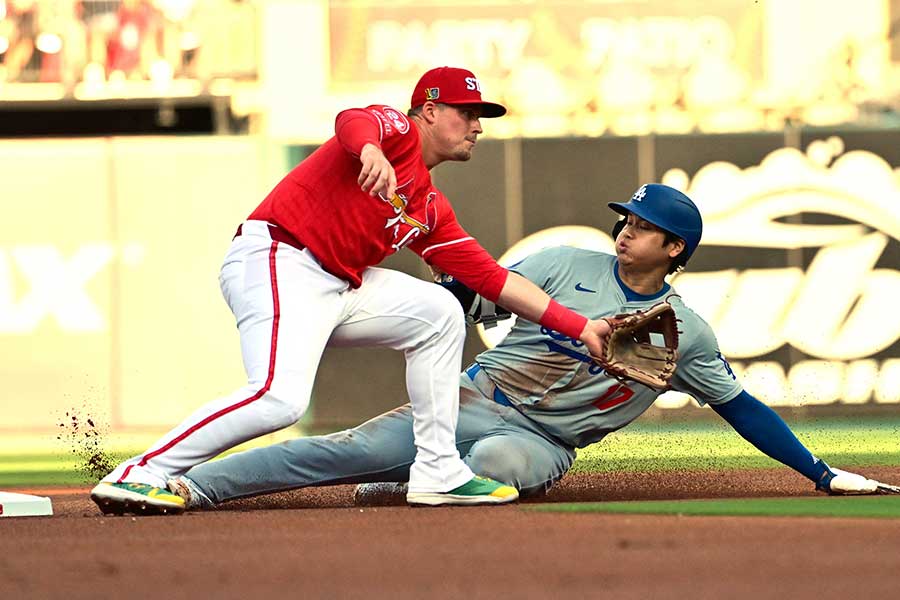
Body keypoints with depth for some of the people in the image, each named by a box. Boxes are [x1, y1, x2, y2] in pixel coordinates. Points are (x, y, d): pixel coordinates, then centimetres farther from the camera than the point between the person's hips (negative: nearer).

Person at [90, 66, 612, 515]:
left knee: (437, 313, 10)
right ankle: (138, 476, -25)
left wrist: (580, 327, 18)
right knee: (280, 399, -28)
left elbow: (494, 278, 23)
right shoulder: (398, 131, 2)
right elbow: (353, 121, -22)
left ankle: (438, 472, 8)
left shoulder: (431, 210, 24)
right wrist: (372, 151, -46)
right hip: (276, 261, -10)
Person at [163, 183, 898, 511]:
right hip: (474, 398, 1)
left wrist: (822, 474, 6)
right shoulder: (569, 265, 7)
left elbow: (742, 406, 10)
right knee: (353, 447, -20)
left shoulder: (685, 332, 5)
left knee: (495, 460, -40)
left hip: (540, 442, -1)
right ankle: (187, 485, -26)